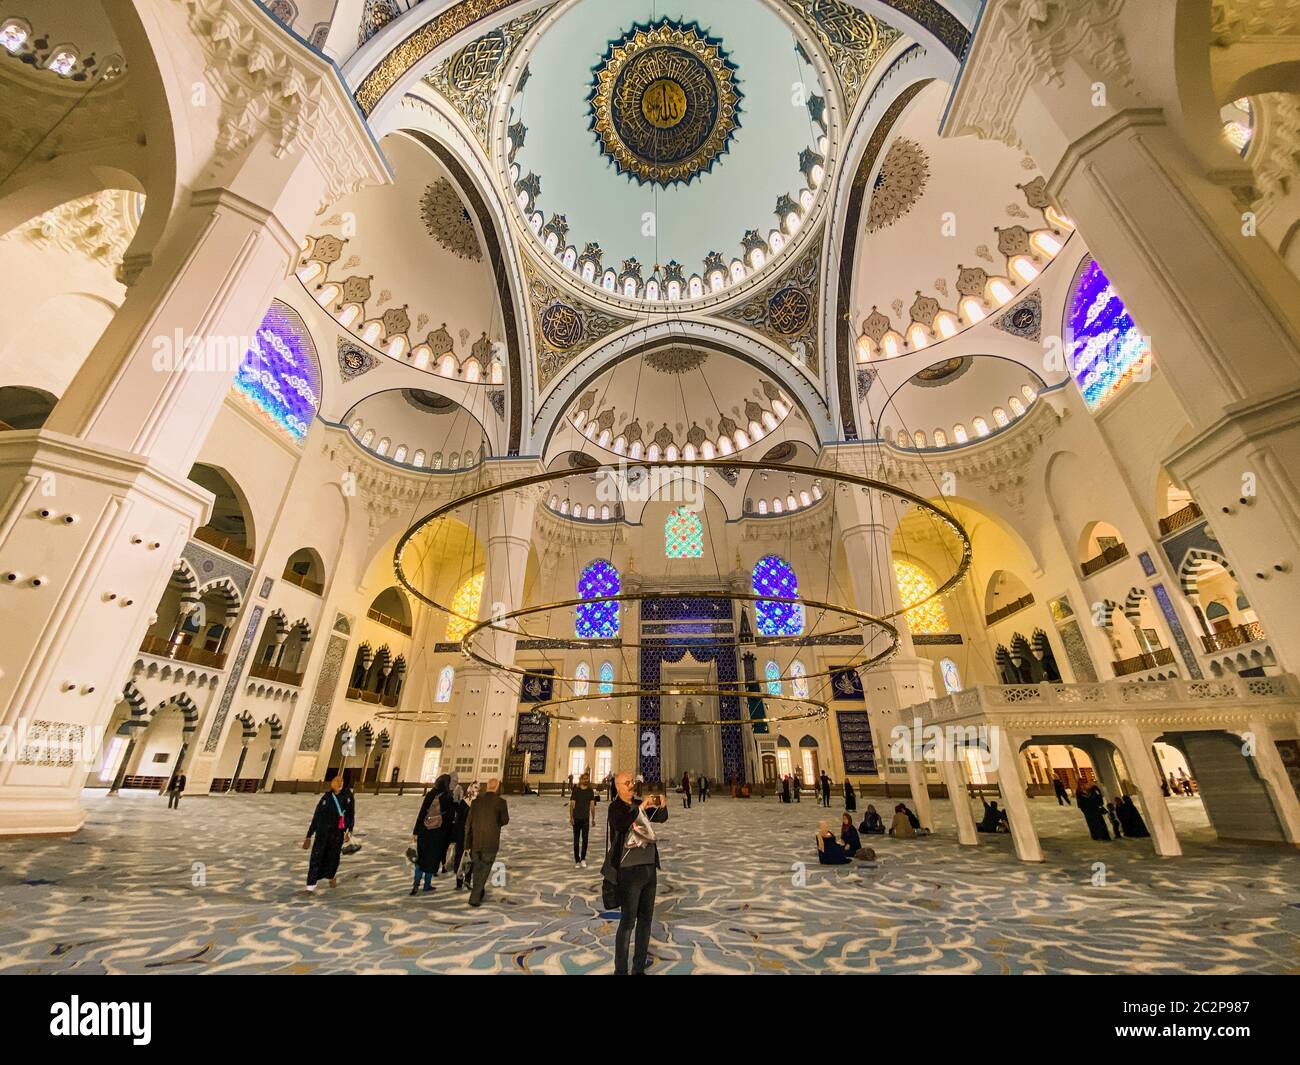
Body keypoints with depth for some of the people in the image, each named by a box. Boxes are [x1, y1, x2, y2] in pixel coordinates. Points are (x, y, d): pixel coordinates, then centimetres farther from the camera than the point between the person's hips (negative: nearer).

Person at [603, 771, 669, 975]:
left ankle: (639, 968, 28)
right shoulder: (615, 807, -12)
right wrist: (641, 807, -37)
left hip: (650, 868, 7)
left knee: (645, 919, 14)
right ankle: (620, 970, 14)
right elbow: (619, 823, -33)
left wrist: (661, 805, -17)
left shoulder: (639, 804, 8)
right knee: (627, 922, -1)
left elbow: (662, 818, 5)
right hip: (629, 871, -6)